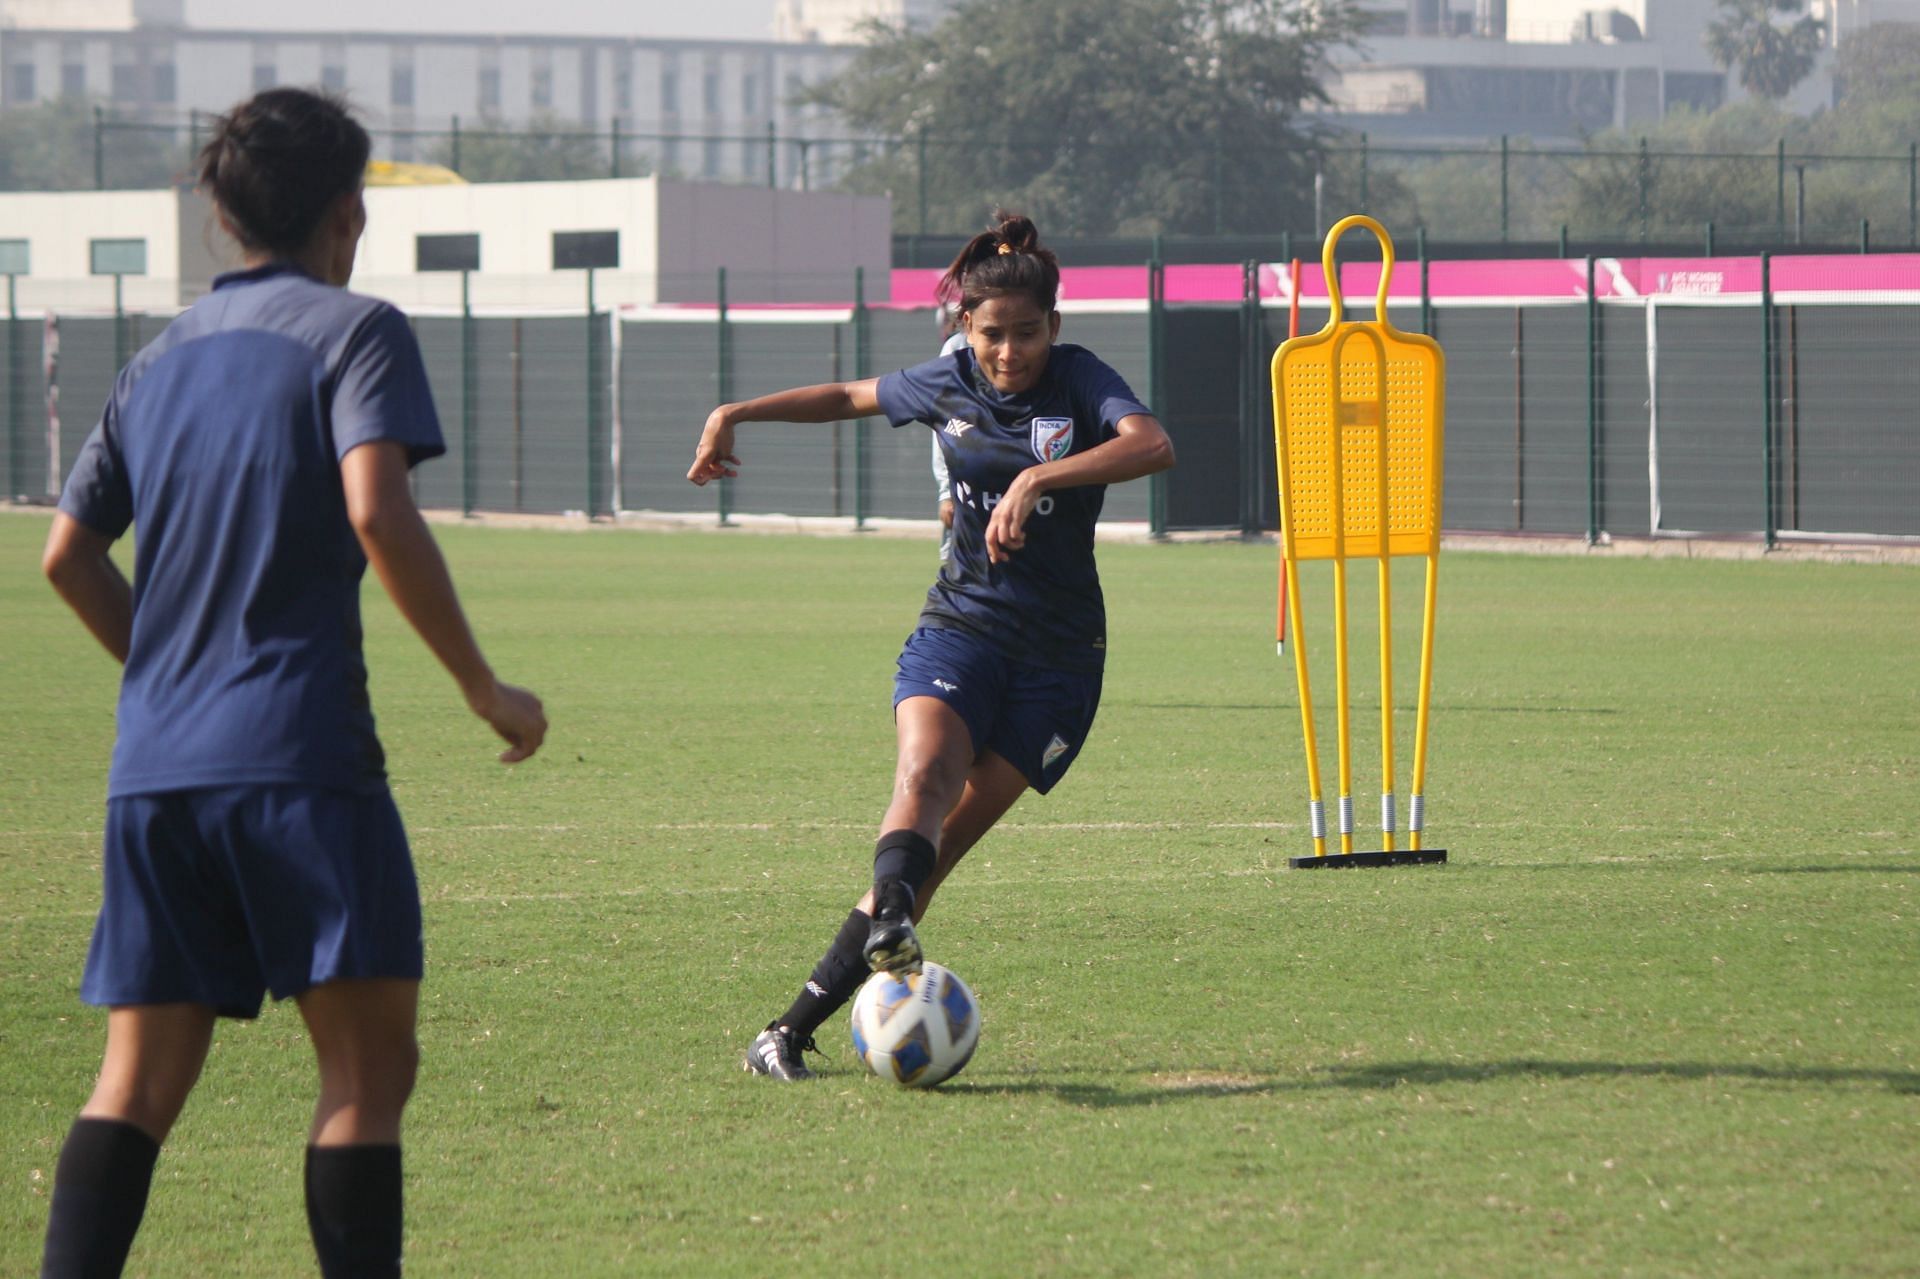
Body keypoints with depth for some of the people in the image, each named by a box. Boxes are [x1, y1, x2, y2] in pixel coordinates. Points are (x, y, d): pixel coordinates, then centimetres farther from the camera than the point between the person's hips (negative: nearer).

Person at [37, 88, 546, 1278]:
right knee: (370, 1059, -2)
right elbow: (376, 514, -16)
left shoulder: (162, 357, 19)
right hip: (301, 755, -6)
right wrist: (485, 687, -10)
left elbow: (70, 555, 19)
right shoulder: (352, 329, -1)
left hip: (154, 766, 6)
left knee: (140, 1080, 6)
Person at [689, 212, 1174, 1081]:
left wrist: (1039, 477, -40)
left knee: (946, 843, -8)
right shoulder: (945, 387, 4)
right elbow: (848, 397, 25)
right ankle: (891, 930, -56)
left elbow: (1153, 445, -29)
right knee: (925, 772, -29)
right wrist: (736, 414, 19)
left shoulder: (1080, 383, -8)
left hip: (1058, 658, -2)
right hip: (959, 627, 2)